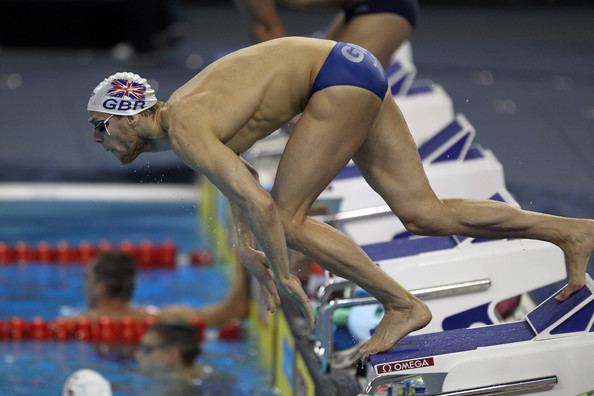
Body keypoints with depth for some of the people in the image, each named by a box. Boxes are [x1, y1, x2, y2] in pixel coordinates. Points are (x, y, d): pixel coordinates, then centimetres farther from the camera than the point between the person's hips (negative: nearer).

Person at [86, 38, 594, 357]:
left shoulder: (186, 130, -20)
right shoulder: (176, 112, 9)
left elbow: (261, 205, -29)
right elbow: (237, 176, 27)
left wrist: (283, 277, -17)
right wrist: (246, 243, 18)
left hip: (340, 78, -9)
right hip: (355, 70, 9)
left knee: (286, 220, -7)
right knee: (425, 215, 7)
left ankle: (403, 305, -1)